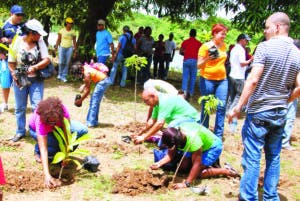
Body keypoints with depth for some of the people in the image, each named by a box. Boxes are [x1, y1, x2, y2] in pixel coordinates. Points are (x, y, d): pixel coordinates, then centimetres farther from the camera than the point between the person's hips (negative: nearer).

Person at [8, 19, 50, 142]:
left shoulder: (40, 42, -6)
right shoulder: (17, 42, -8)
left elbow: (46, 60, -9)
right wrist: (14, 75, -16)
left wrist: (34, 67, -23)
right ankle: (20, 131, 25)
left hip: (36, 80, 0)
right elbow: (11, 62, -2)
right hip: (20, 80, 0)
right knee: (20, 108, 11)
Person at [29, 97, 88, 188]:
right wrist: (47, 175, -53)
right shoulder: (40, 120, -42)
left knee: (82, 130, -19)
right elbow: (43, 149, -46)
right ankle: (37, 151, 0)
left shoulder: (61, 109, -38)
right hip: (36, 129, -3)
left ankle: (57, 151, 0)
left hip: (59, 126, 3)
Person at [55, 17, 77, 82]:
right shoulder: (62, 30, -1)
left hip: (69, 48, 1)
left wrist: (75, 51, 6)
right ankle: (60, 74, 20)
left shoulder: (73, 32, 4)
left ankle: (64, 76, 10)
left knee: (67, 63, 0)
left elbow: (74, 41, 7)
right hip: (62, 47, -1)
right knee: (61, 62, -4)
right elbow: (58, 40, 3)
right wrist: (56, 48, -1)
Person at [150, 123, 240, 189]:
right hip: (200, 146, 7)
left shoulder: (192, 138, -42)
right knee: (182, 167, -1)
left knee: (198, 172, -17)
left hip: (213, 146, -7)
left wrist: (186, 183, -37)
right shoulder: (175, 135, -22)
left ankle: (226, 171, -3)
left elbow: (197, 164, -37)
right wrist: (160, 163, -28)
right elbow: (171, 154, -10)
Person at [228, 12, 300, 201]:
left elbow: (253, 80, -18)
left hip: (259, 112, -6)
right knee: (274, 157, 15)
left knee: (252, 158, 1)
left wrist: (238, 107, -13)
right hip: (280, 114, 6)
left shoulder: (265, 47, -12)